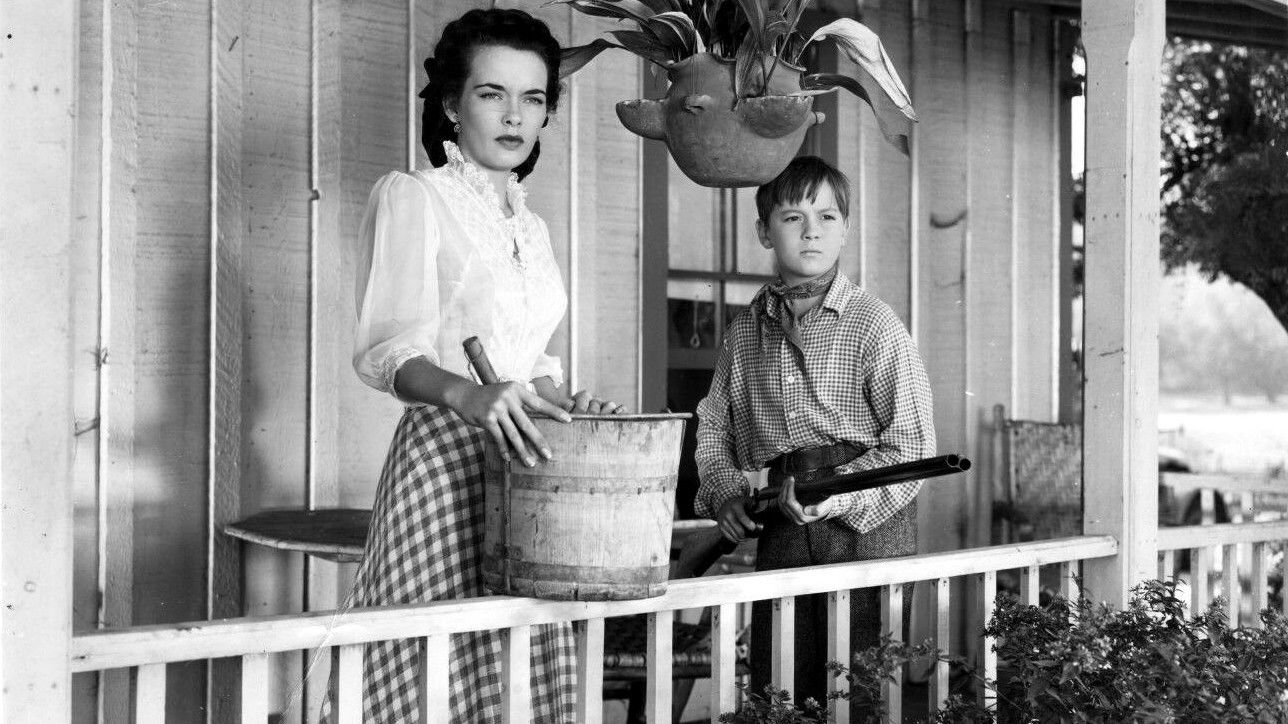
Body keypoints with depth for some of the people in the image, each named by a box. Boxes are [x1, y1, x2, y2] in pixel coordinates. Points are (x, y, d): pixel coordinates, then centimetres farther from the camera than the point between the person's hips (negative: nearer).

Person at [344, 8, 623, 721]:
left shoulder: (532, 228, 22)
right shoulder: (411, 196, 0)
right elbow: (388, 349, -12)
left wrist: (563, 402, 3)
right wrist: (466, 394, -31)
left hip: (522, 465, 7)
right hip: (445, 457, -6)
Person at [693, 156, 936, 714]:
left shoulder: (874, 325, -5)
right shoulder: (744, 332, 11)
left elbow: (912, 444, -9)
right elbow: (713, 424, 19)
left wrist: (839, 493, -20)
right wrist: (724, 491, 1)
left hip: (869, 527, -4)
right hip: (780, 531, 4)